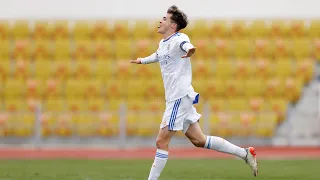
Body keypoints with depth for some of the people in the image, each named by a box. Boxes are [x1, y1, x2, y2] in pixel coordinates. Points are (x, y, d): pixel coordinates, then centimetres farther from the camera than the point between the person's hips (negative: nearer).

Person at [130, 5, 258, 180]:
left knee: (161, 142, -8)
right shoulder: (162, 43, 15)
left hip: (180, 97, -9)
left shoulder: (178, 39, -13)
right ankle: (245, 153, 14)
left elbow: (185, 44, -39)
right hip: (175, 98, 9)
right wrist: (142, 60, 59)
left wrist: (189, 49, -63)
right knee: (199, 140, 10)